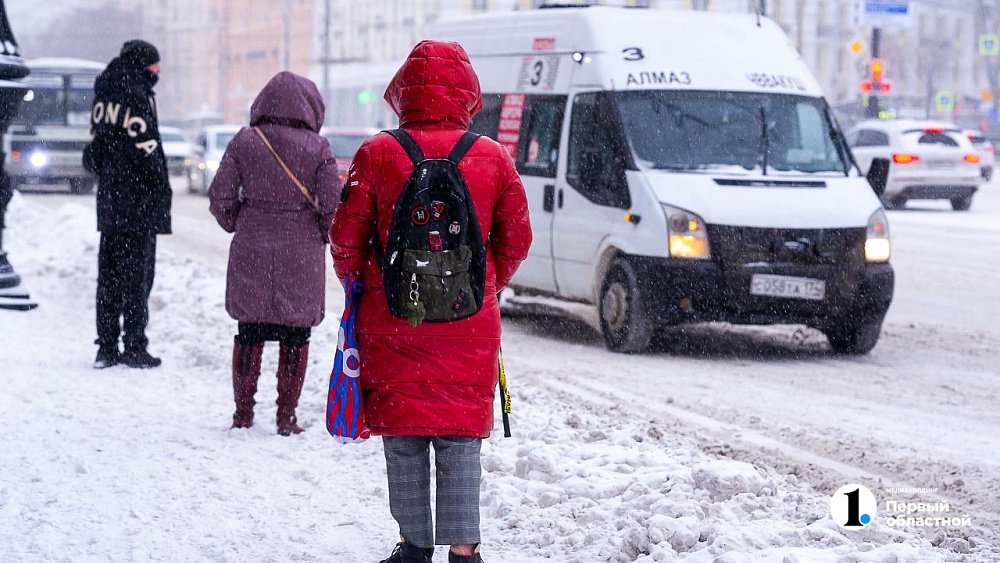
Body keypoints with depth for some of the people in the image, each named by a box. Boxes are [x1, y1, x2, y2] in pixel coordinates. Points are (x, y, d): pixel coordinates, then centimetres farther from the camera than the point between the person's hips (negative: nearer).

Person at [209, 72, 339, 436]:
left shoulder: (244, 142, -3)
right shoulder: (317, 148, -7)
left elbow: (220, 197, -1)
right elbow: (332, 204, -8)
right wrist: (321, 236, 11)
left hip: (251, 255, 2)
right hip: (301, 256, -1)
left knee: (249, 332, 12)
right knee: (295, 336, 8)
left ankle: (243, 412, 17)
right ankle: (286, 416, 9)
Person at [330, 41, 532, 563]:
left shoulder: (376, 155, -6)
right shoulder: (493, 157, -2)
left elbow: (346, 236, -2)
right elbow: (517, 239, 5)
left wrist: (356, 281, 18)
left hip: (392, 319, -1)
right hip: (470, 324, 1)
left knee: (403, 439, 10)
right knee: (461, 437, 7)